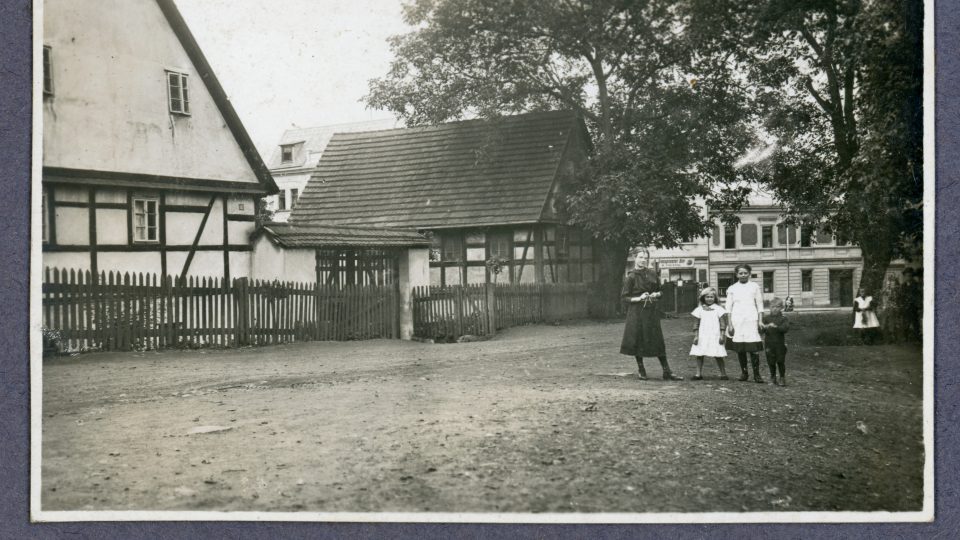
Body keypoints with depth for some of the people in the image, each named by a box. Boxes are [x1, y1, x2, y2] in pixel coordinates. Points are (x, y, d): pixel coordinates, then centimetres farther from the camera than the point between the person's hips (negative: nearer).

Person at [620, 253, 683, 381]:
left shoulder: (652, 274, 8)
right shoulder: (631, 277, -3)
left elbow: (660, 291, 18)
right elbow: (624, 297, -4)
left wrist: (656, 294, -4)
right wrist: (639, 298, -18)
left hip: (652, 312, 3)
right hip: (637, 312, -3)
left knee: (658, 342, 3)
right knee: (638, 341, 0)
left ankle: (667, 372, 5)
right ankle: (641, 371, 13)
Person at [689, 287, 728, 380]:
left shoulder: (718, 309, 2)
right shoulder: (700, 309, 8)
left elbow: (722, 323, 1)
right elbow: (696, 324, 9)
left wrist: (722, 335, -6)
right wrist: (695, 336, 3)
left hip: (714, 337, -3)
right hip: (702, 337, 3)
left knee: (718, 356, -3)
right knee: (699, 355, -1)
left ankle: (723, 373, 5)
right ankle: (699, 374, 5)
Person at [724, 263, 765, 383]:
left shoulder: (755, 287, 9)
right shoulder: (732, 289, 10)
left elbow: (760, 305, 9)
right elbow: (728, 308, 9)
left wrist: (760, 320, 2)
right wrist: (729, 324, 1)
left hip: (751, 320, -1)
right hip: (737, 321, 1)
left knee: (753, 348, -10)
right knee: (740, 349, 1)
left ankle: (756, 374, -6)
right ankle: (743, 372, 12)